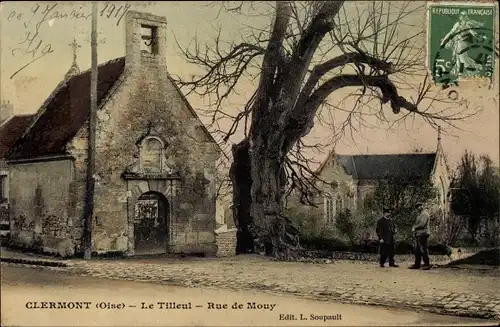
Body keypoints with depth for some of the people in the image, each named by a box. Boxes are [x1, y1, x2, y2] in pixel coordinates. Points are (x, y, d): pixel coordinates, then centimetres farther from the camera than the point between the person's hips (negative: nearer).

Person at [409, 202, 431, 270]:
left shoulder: (425, 214, -10)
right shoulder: (419, 215, 21)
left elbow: (422, 224, -19)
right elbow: (417, 224, 24)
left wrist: (414, 228, -7)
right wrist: (414, 228, 3)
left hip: (422, 234, -10)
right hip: (418, 234, 10)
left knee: (423, 249, -7)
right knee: (417, 250, 9)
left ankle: (427, 264, -3)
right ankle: (417, 264, 14)